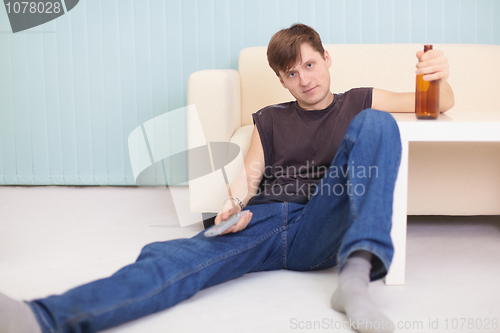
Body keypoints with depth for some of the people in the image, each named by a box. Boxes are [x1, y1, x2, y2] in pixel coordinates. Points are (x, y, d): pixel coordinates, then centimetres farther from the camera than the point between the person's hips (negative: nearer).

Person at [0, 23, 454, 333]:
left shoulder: (360, 103, 23)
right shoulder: (270, 120, 27)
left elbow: (441, 104, 21)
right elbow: (250, 172, 13)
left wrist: (439, 77, -4)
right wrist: (234, 203, -11)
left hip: (320, 231, -1)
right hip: (263, 222, 1)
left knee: (377, 124, -21)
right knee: (174, 257, -30)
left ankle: (357, 271, -40)